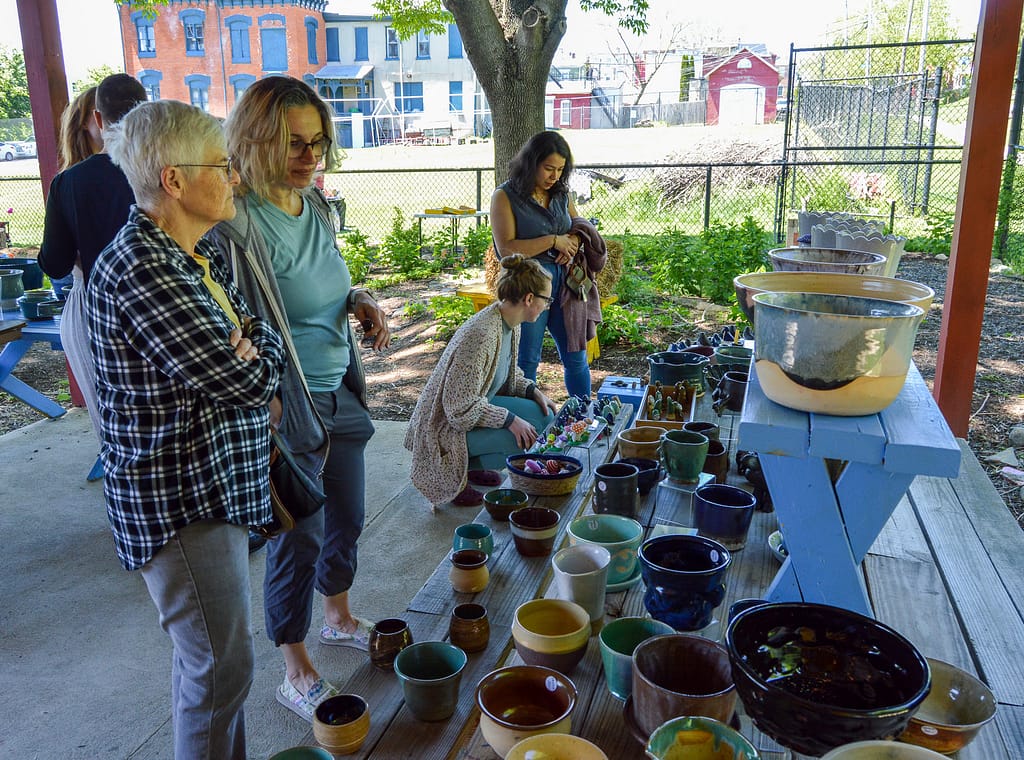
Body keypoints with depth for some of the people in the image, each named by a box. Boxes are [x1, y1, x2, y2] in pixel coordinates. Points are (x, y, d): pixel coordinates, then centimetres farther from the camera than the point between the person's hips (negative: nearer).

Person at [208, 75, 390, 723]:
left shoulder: (317, 207, 4)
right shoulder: (237, 222, -20)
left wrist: (363, 301, -1)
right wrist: (265, 410, -26)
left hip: (340, 395, 8)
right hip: (285, 407, -8)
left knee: (346, 518, 22)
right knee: (298, 540, 6)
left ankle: (339, 618, 49)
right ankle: (297, 675, 28)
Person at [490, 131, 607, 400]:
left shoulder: (561, 194, 9)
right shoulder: (505, 196, -8)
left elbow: (580, 225, 23)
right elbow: (506, 249, -16)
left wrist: (575, 239, -2)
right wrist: (554, 241, -15)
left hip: (564, 284, 5)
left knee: (576, 358, 11)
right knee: (527, 362, 6)